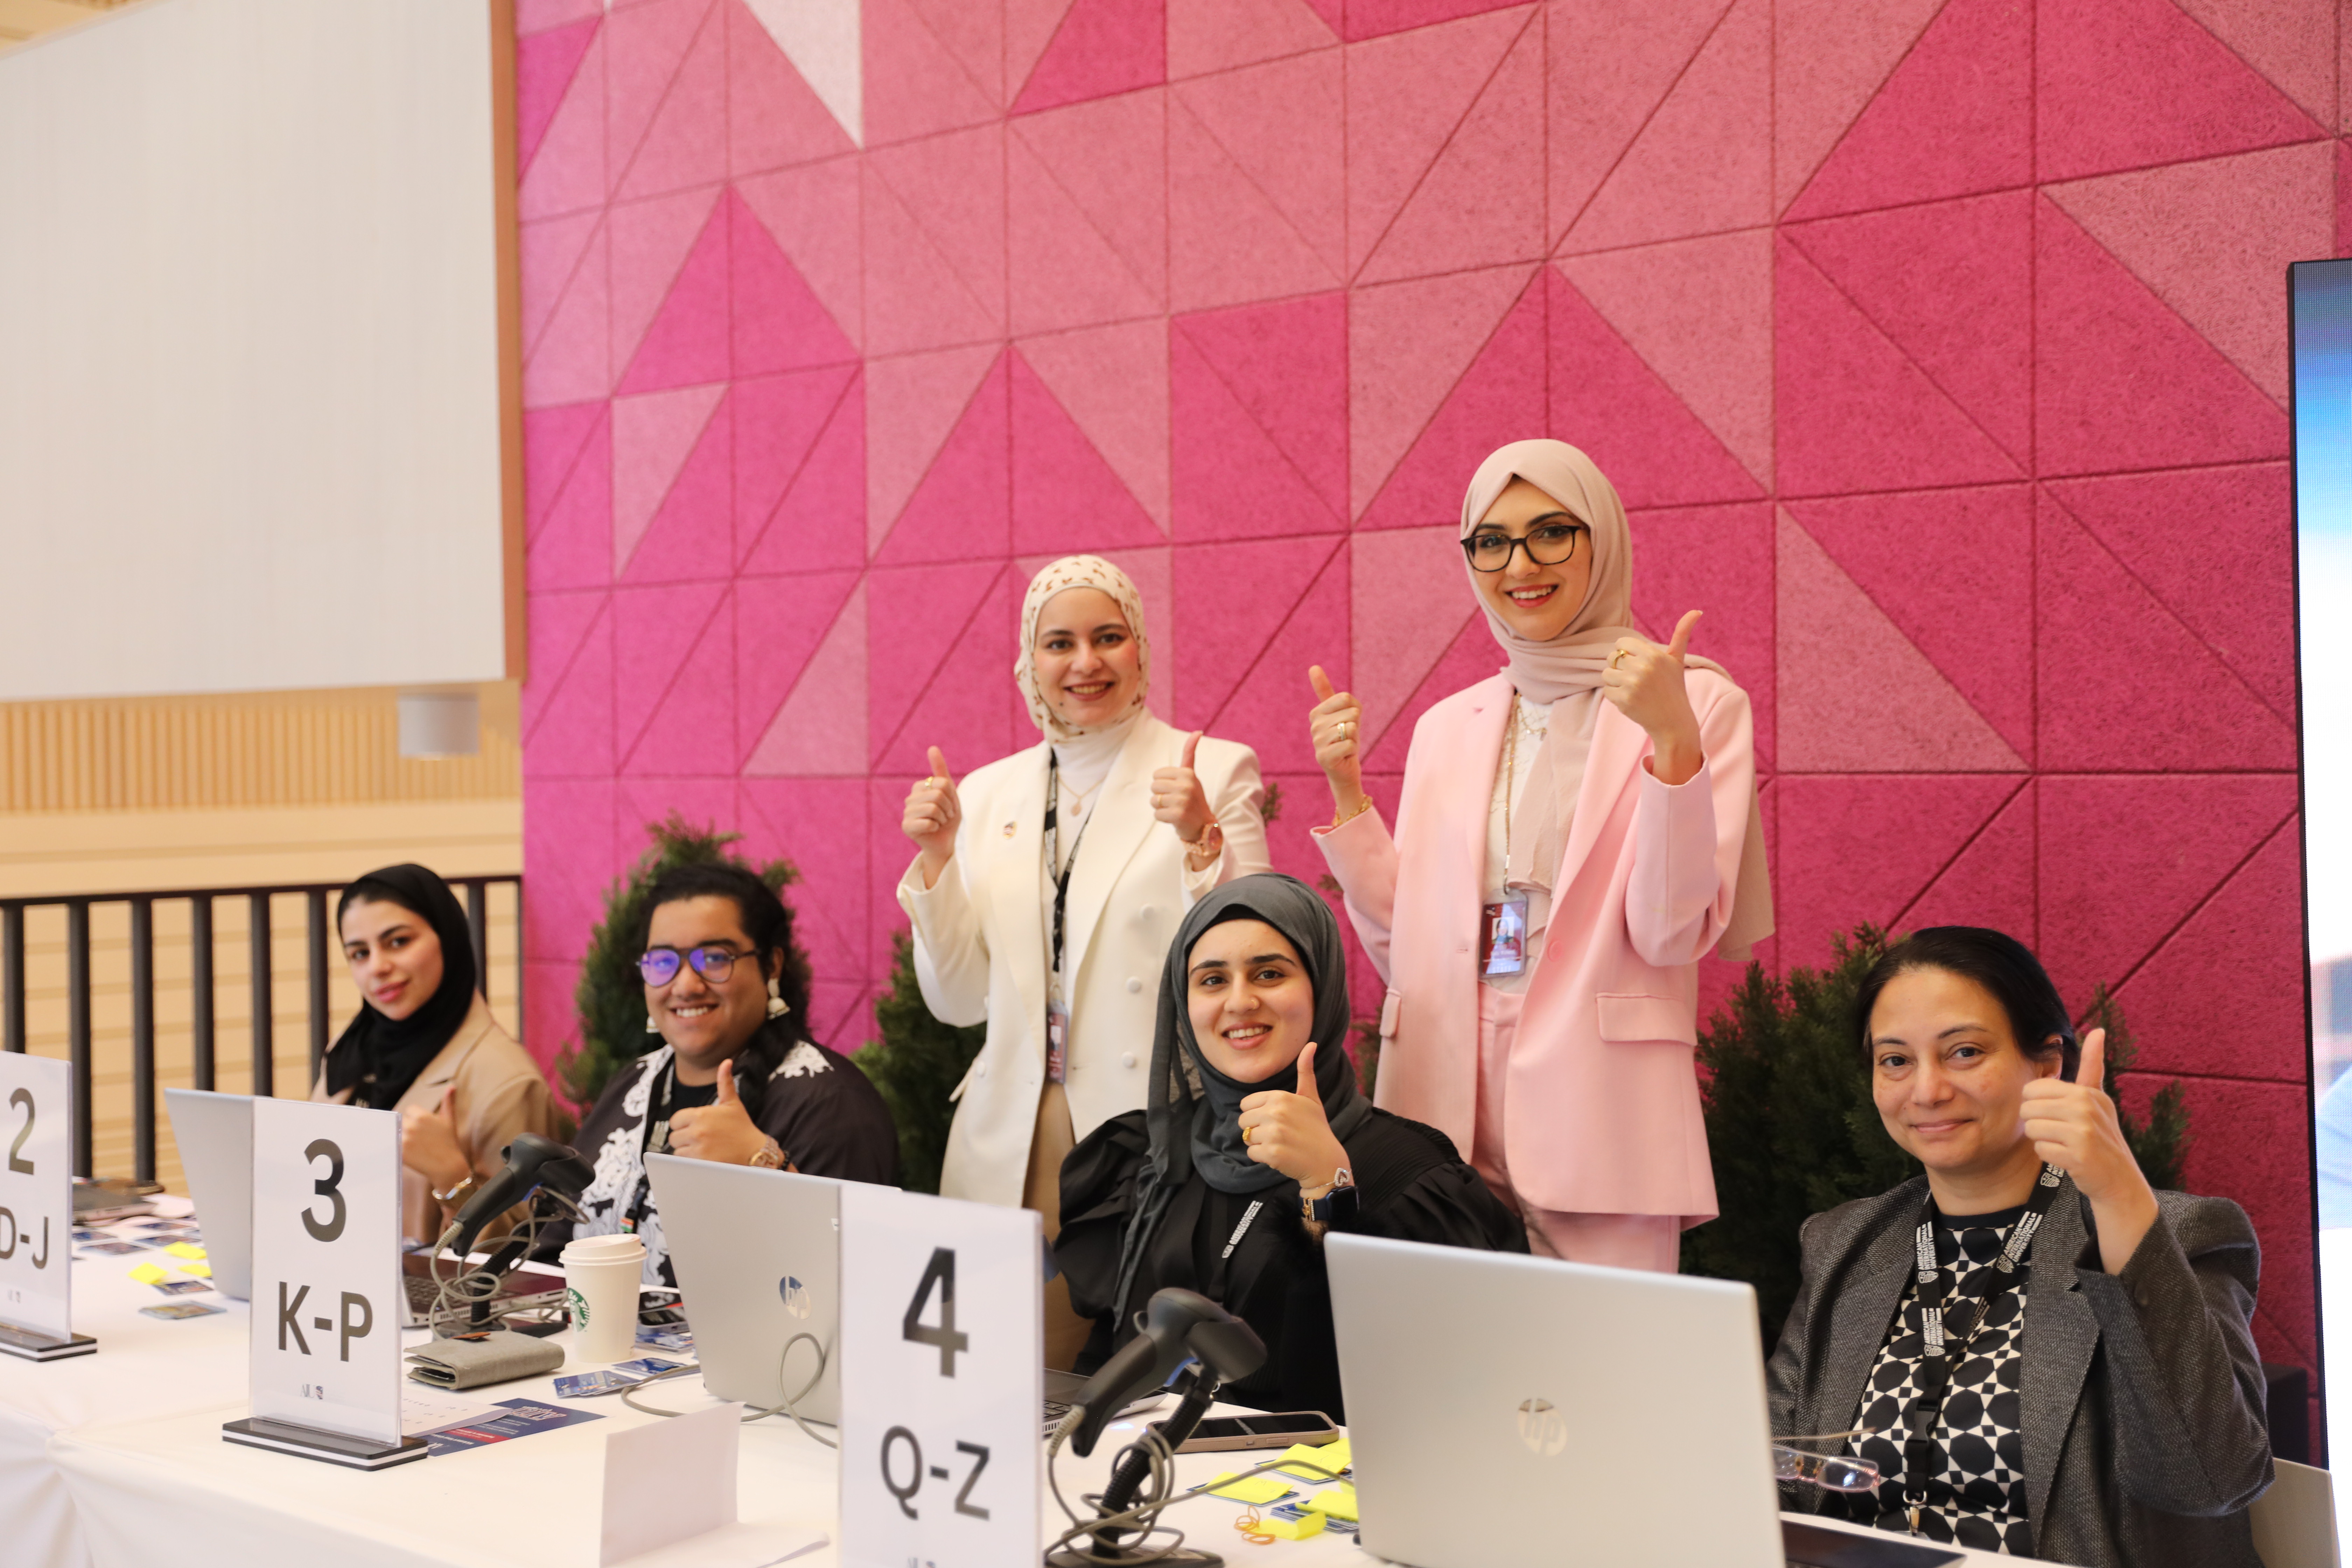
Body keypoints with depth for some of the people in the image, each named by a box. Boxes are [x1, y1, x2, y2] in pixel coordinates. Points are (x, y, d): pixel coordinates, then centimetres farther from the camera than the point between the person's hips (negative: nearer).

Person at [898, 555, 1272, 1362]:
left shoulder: (1215, 771, 1)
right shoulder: (987, 795, 12)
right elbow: (958, 1001, 11)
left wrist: (1201, 840, -18)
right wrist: (936, 858, -1)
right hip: (1014, 1140, 3)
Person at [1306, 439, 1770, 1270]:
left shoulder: (1699, 703, 0)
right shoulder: (1445, 727, 13)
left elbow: (1674, 933, -10)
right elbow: (1401, 948, 12)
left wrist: (1673, 740, -20)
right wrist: (1345, 792, 3)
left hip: (1602, 1127, -4)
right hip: (1446, 1106, 4)